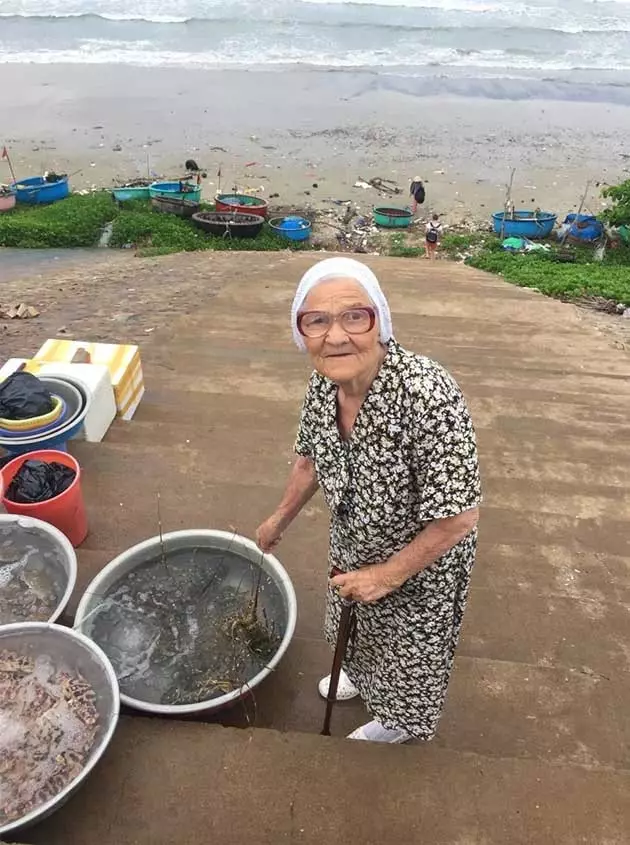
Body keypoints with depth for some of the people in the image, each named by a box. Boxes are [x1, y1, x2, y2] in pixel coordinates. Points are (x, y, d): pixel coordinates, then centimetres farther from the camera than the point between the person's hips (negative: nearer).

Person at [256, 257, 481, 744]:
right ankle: (361, 675, 67)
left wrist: (387, 575, -21)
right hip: (353, 545, 6)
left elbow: (459, 518, -32)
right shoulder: (324, 382, -18)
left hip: (421, 559, -5)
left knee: (406, 648, 23)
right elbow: (311, 458, 2)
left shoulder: (427, 394, -40)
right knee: (357, 625, 33)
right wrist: (281, 520, 14)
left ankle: (398, 722, 57)